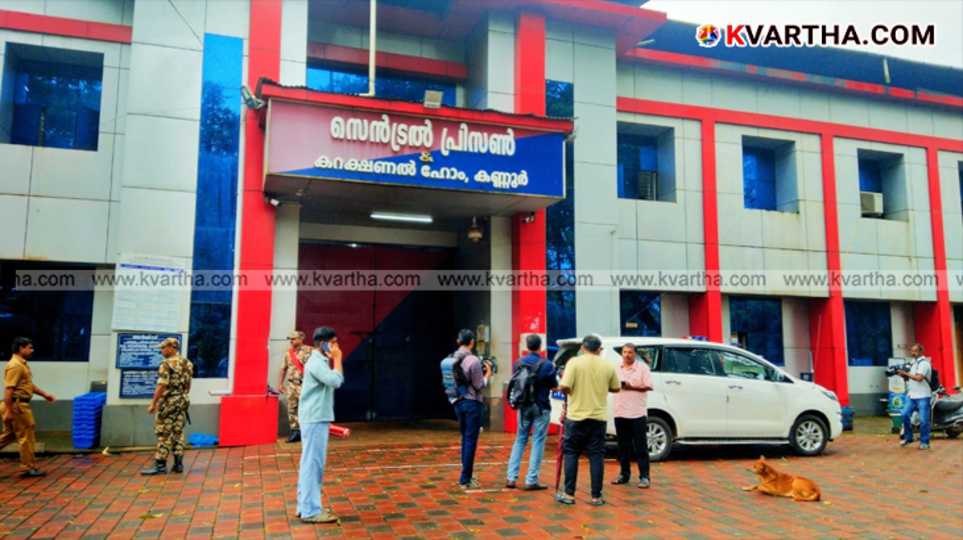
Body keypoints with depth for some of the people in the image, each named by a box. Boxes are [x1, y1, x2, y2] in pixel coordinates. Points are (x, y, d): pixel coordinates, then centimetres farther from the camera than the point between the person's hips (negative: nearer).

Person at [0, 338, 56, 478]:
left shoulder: (22, 364, 15)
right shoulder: (15, 365, -18)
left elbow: (28, 384, 26)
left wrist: (44, 394, 22)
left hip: (20, 404, 10)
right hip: (17, 405, -10)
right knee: (26, 436, -2)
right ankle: (28, 468, 5)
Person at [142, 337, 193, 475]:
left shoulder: (166, 364, -15)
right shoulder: (188, 364, 8)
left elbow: (162, 386, -18)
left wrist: (153, 404, -12)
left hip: (168, 402, -7)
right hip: (183, 401, 7)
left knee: (164, 434, 0)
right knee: (178, 433, 12)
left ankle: (160, 465, 4)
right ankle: (178, 464, 13)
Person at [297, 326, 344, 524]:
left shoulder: (322, 362, 15)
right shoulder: (316, 363, -17)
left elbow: (335, 382, 16)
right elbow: (336, 381, -27)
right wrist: (337, 359, -19)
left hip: (319, 419, 10)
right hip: (314, 420, -10)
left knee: (311, 463, 14)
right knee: (312, 464, -5)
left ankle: (306, 506, 22)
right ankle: (311, 511, 0)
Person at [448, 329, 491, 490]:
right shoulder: (474, 360, -17)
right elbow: (479, 385, -13)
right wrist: (487, 373, 1)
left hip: (458, 403, 7)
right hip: (472, 403, -7)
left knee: (465, 439, 18)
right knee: (471, 441, 0)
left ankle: (467, 475, 27)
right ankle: (465, 480, 3)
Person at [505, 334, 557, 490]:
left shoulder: (519, 363, 0)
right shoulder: (547, 365, -12)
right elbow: (554, 387, -3)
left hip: (524, 406, 4)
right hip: (541, 408, -4)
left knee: (520, 440, 14)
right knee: (538, 443, 3)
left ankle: (511, 478, 12)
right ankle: (531, 481, 4)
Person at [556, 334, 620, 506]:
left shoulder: (574, 362, -8)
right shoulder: (608, 366, 2)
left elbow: (564, 387, -16)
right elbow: (616, 388, 12)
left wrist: (568, 393, 6)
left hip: (577, 416, -2)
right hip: (599, 417, 2)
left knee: (571, 454, 8)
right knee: (597, 456, 8)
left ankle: (569, 494, 10)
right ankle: (596, 496, 12)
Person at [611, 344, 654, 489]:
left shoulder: (642, 368, 0)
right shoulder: (616, 368, 11)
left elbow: (649, 386, -6)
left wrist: (632, 387, -15)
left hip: (638, 412, -4)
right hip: (620, 412, 4)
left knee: (640, 446, -1)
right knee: (623, 445, 10)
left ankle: (644, 476, 4)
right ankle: (624, 474, 20)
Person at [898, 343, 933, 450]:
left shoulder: (924, 363, -10)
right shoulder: (913, 362, 16)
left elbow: (919, 378, -22)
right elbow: (909, 378, 20)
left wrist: (906, 373, -14)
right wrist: (904, 375, 0)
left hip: (923, 396, -7)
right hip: (912, 394, 7)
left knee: (923, 420, -3)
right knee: (905, 415, 2)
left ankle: (924, 442, 6)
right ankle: (908, 437, 16)